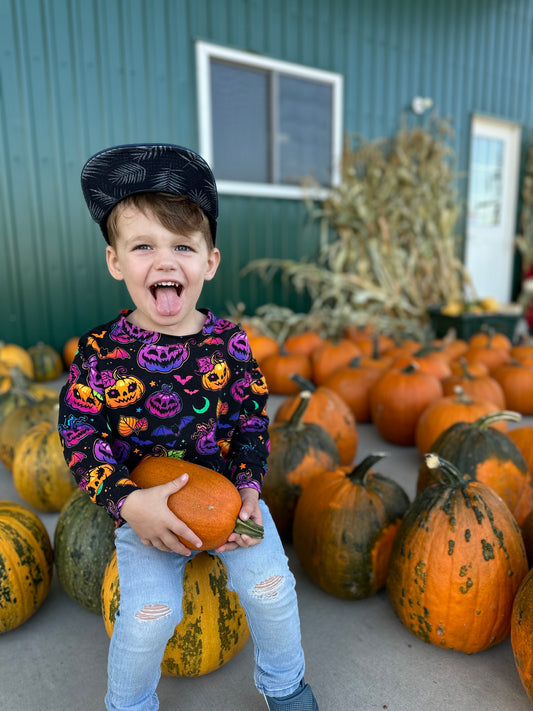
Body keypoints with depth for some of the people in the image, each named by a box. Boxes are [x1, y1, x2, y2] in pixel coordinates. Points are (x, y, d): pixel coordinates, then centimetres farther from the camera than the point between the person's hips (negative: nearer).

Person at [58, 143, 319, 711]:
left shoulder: (229, 342, -8)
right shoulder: (100, 352, -13)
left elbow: (252, 420, 0)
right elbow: (80, 436, -9)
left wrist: (249, 487, -12)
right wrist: (128, 501, -22)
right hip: (144, 508, -1)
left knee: (270, 586, -6)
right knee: (148, 614, -12)